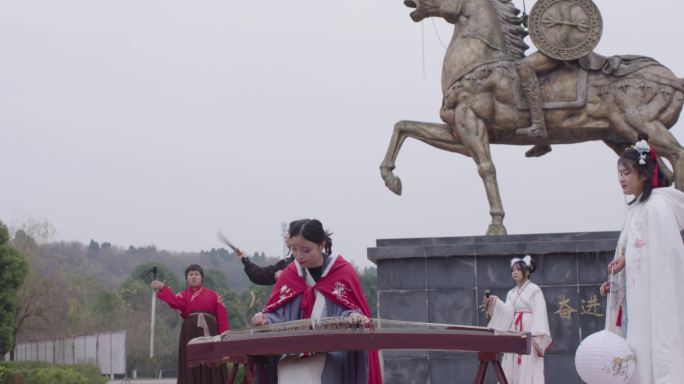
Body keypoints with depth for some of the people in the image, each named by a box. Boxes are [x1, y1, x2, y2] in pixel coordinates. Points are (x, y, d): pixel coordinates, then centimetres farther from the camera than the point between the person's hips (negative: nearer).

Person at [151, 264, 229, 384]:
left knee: (212, 368, -2)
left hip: (210, 333, 0)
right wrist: (162, 288, -29)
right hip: (190, 334, 0)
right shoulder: (183, 295, 11)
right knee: (191, 368, -4)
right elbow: (176, 302, -14)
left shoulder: (213, 295, 13)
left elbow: (222, 316, 6)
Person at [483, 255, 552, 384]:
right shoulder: (511, 293, 16)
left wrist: (537, 338, -20)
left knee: (528, 371, -9)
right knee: (511, 370, 2)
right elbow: (507, 311, -1)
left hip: (529, 334, -6)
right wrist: (494, 303, -18)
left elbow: (539, 315, -9)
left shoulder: (534, 290, -1)